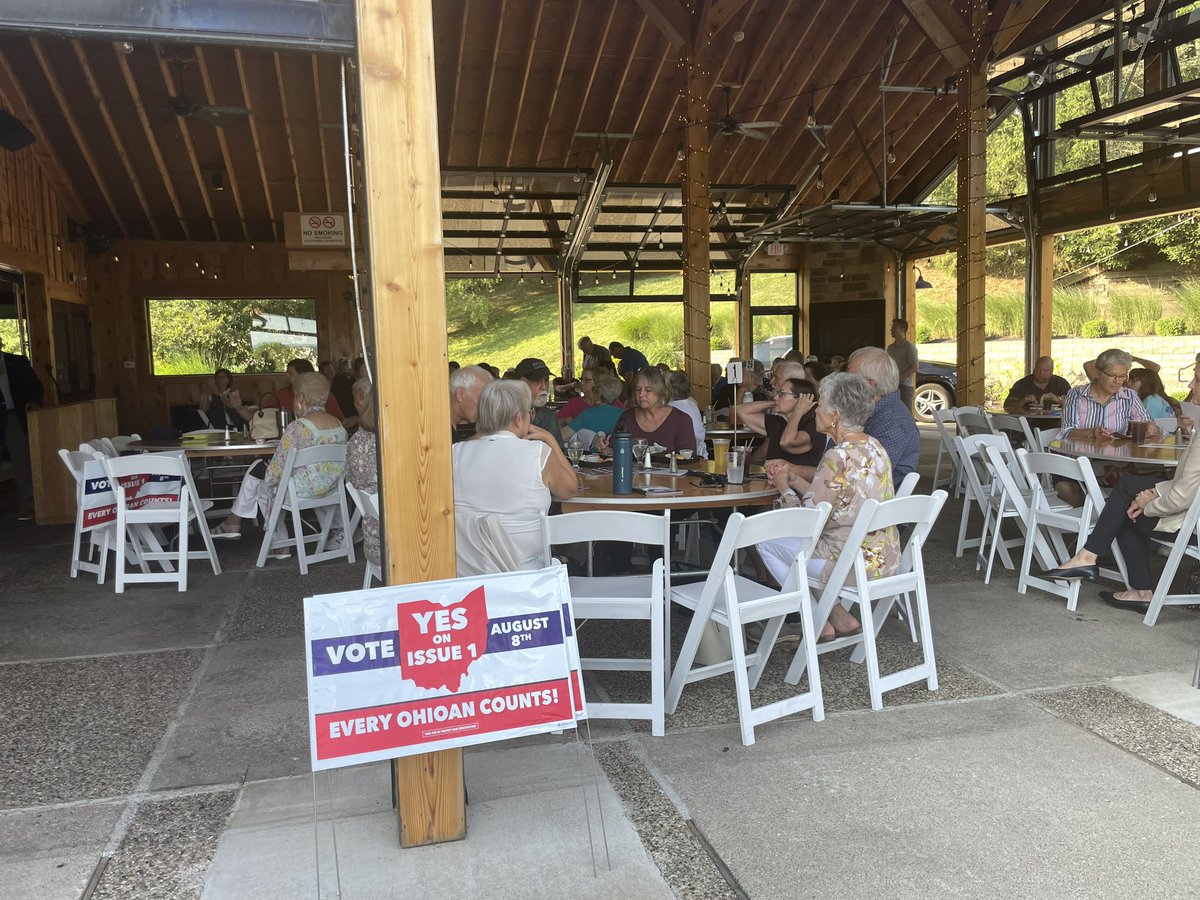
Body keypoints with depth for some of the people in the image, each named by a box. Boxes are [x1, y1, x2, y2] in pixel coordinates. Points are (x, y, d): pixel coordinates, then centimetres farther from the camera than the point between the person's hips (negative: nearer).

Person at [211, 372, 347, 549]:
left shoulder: (298, 427, -19)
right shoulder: (338, 424, 4)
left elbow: (278, 469, -17)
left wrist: (268, 477, 5)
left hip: (303, 489, -7)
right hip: (330, 488, 7)